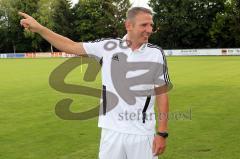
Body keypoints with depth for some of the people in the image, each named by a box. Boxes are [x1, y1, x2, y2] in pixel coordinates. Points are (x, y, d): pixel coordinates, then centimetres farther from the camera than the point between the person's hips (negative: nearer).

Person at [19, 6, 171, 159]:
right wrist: (39, 28, 5)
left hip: (142, 133, -1)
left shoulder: (156, 54, -4)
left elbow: (162, 94, 0)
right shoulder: (108, 46, 0)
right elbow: (72, 47, 8)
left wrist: (162, 133, -4)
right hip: (111, 131, 2)